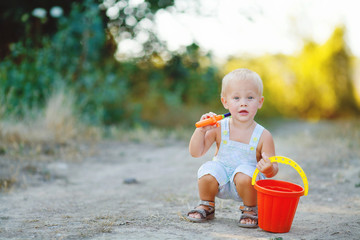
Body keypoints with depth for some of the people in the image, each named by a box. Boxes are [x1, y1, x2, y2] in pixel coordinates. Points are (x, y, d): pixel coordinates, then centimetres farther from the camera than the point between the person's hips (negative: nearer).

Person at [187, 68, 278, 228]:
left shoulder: (263, 136, -12)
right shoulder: (219, 128, -8)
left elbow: (273, 168, -8)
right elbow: (195, 153, -8)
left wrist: (269, 168, -33)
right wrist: (201, 130, -23)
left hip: (247, 179, -1)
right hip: (222, 182, 2)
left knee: (244, 176, -34)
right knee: (208, 172, -28)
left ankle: (250, 210, -1)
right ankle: (207, 206, 5)